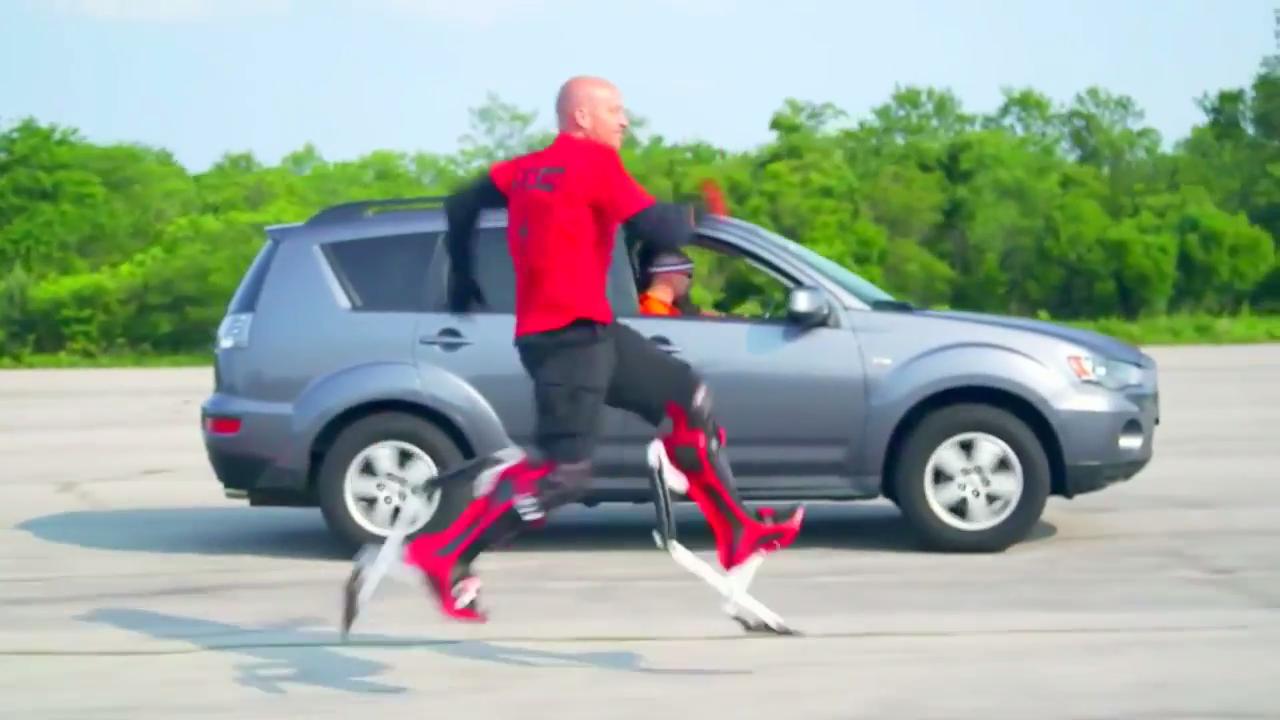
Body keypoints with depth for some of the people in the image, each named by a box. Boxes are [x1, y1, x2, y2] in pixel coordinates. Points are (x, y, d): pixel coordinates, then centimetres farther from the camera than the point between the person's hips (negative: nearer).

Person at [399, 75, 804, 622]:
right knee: (564, 471, -14)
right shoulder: (596, 161, -9)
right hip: (568, 334, -10)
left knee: (688, 397, 14)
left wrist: (461, 276, 33)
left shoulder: (527, 168, 16)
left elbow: (460, 206, 22)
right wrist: (692, 215, 6)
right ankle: (445, 557, -10)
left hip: (587, 329, 10)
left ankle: (738, 535, 18)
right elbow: (659, 229, -16)